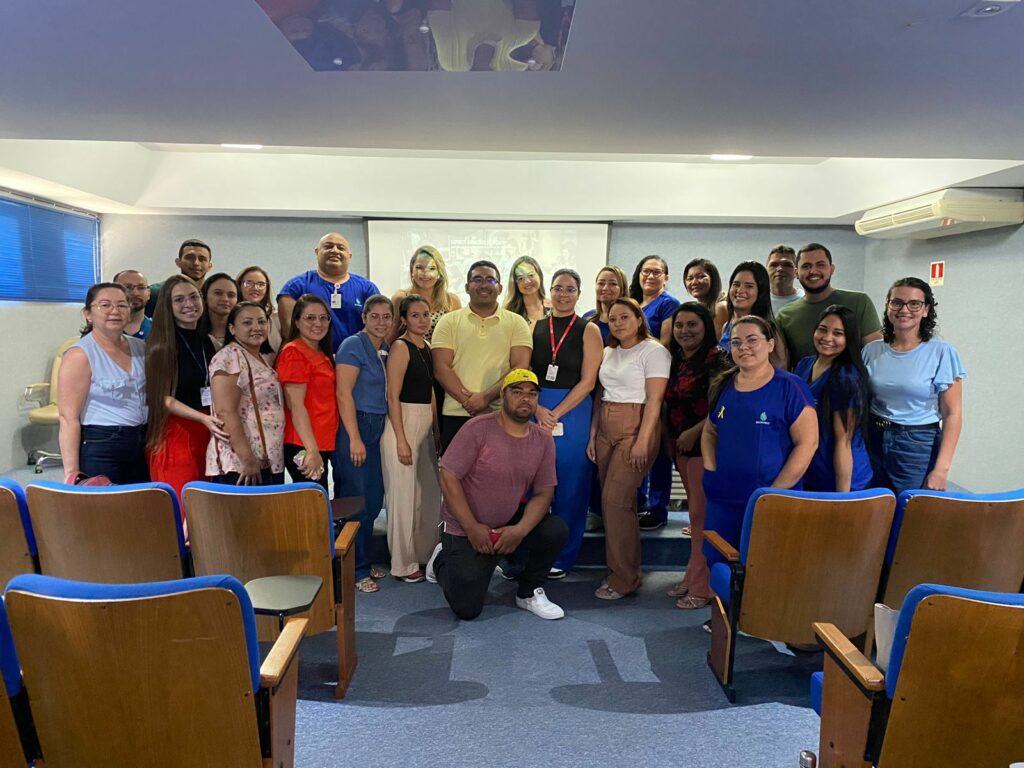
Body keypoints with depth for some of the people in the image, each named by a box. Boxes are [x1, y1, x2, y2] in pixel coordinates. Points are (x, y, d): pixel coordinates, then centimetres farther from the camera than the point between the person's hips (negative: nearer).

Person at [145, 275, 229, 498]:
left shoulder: (209, 342, 12)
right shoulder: (161, 343, -4)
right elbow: (163, 398, -9)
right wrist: (203, 419, -21)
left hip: (210, 434, 5)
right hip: (175, 434, -5)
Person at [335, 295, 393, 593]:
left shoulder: (385, 349, 13)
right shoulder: (353, 345, -10)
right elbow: (343, 393, -15)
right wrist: (355, 438, -18)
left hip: (377, 428, 8)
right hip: (355, 426, -8)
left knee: (374, 501, 12)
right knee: (355, 501, -1)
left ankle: (365, 563, 27)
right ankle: (355, 571, 11)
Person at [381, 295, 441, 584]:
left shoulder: (426, 347, 12)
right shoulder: (400, 347, -10)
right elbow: (393, 396, -14)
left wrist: (436, 429, 14)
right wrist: (401, 440, -18)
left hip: (426, 424, 8)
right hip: (403, 422, -8)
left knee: (428, 492, 14)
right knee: (404, 494, 0)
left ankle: (424, 553, 29)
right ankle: (403, 564, 13)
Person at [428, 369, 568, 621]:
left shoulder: (543, 440, -4)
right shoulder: (478, 429, -18)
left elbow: (543, 493, -3)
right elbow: (448, 479, -18)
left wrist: (520, 530, -19)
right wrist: (472, 528, -18)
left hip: (510, 524, 4)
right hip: (465, 529, -4)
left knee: (556, 530, -22)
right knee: (467, 609, -7)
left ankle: (529, 593, 3)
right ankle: (442, 561, 25)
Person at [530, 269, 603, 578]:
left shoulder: (588, 331, 1)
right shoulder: (535, 328, 9)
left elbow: (587, 381, -6)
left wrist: (556, 414, -12)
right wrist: (538, 409, -11)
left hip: (573, 412, -2)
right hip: (535, 411, 2)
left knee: (569, 488, 4)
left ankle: (562, 558, 18)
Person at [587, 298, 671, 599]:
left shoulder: (653, 351, -5)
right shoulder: (608, 353, 16)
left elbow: (654, 400, -12)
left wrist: (642, 442, -18)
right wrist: (593, 435, 11)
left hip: (635, 429, -7)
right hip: (606, 430, 7)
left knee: (616, 500, -12)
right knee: (612, 500, 6)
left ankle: (625, 578, -1)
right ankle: (617, 568, 17)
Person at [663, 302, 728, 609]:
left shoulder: (716, 359, -11)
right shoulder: (676, 361, 12)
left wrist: (693, 433, -16)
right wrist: (670, 440, 12)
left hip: (705, 443, -7)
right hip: (681, 445, 7)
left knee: (701, 514, -3)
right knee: (696, 512, 14)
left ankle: (703, 586, 8)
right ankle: (694, 577, 23)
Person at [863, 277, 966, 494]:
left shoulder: (942, 352, -8)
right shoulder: (872, 350, 2)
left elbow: (952, 414, -8)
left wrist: (941, 469, -13)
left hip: (919, 447, -3)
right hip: (873, 444, 3)